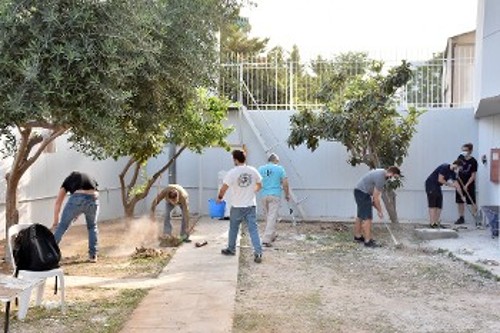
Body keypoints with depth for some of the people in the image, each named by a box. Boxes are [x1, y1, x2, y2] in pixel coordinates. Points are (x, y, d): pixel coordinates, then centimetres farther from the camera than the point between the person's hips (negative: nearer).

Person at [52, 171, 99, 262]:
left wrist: (55, 221, 29)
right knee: (92, 227, 25)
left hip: (77, 198, -2)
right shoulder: (90, 178, 38)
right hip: (93, 199, 3)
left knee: (62, 226, 13)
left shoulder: (68, 179, 30)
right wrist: (78, 214, 42)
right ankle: (93, 255, 25)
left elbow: (58, 202, 24)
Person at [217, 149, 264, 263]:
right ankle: (258, 253, -7)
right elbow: (259, 185, 11)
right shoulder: (253, 171, -1)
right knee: (253, 229, 1)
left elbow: (223, 188, -10)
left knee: (233, 228, 17)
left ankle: (231, 249, 32)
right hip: (251, 205, 2)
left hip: (237, 207, -2)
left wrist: (219, 197, 8)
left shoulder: (232, 172, -13)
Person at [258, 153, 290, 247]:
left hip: (263, 195, 4)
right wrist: (287, 195, 9)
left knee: (267, 216, 18)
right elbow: (285, 183, -3)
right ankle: (266, 239, -11)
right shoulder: (279, 168, -2)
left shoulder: (261, 168, 6)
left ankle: (272, 235, 32)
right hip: (275, 195, -4)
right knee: (272, 217, -4)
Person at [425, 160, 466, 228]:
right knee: (432, 205, -11)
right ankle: (432, 224, -12)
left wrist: (462, 196, 13)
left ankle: (436, 223, 6)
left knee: (439, 205, 4)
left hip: (437, 186, 9)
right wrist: (448, 184, -9)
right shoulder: (444, 167, -18)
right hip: (430, 184, -9)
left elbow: (457, 185, 12)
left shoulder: (452, 173, 7)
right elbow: (440, 180, -22)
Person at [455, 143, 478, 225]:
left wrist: (466, 185, -19)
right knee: (460, 201, 8)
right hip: (460, 183, 5)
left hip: (469, 185, -5)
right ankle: (461, 218, 17)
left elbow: (473, 176, -14)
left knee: (472, 202, -5)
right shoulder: (460, 157, -1)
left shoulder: (473, 162, -15)